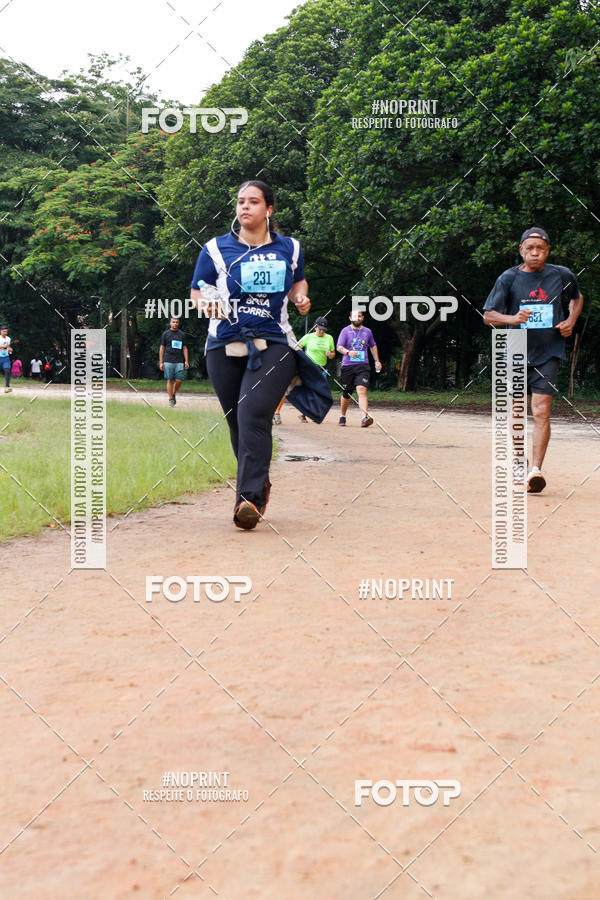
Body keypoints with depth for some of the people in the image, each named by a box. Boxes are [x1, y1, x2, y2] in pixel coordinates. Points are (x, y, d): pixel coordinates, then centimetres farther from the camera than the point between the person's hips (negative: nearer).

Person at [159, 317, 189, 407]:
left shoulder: (182, 334, 13)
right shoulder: (165, 334, 9)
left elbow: (185, 348, 14)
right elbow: (162, 348, 8)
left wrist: (186, 361, 3)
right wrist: (161, 362, 1)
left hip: (179, 361, 1)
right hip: (168, 361, -1)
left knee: (179, 380, -5)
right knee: (169, 380, -3)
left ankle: (174, 394, 18)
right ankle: (171, 399, 1)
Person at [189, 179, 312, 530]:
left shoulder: (289, 248, 12)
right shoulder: (216, 249, 7)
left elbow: (298, 279, 29)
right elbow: (197, 291, 9)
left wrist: (300, 297, 6)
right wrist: (209, 304, -14)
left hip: (273, 346, -2)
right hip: (226, 346, 2)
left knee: (253, 415, -19)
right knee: (237, 421, 5)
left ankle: (249, 499, -25)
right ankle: (259, 484, 29)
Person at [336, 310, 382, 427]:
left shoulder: (367, 332, 12)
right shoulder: (345, 331, 2)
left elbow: (373, 346, 29)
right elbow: (339, 347, -8)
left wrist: (377, 361, 25)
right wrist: (348, 352, -28)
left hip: (363, 366, 1)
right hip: (347, 366, -1)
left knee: (362, 390, -19)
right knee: (346, 394, 9)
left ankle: (365, 418, -30)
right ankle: (342, 416, 31)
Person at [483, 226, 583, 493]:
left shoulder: (562, 275, 3)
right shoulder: (508, 278, -1)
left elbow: (577, 298, 24)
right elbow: (488, 315, -3)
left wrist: (571, 321, 5)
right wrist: (512, 318, -23)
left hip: (548, 354, -1)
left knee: (541, 412, -14)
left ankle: (536, 470, -20)